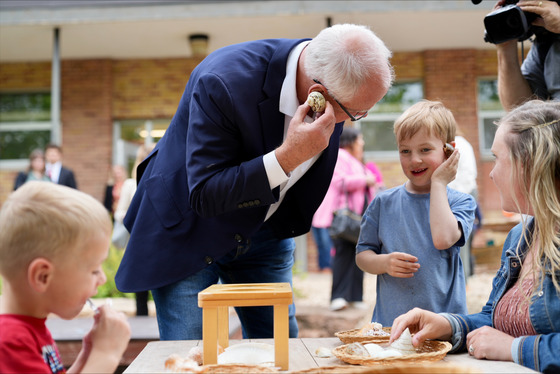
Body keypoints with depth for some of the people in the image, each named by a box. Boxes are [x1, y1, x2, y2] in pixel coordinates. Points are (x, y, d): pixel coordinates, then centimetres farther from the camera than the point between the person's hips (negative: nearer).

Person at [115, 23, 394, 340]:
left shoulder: (339, 88, -12)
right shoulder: (223, 81, -33)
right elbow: (203, 195, -30)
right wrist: (289, 156, -38)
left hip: (264, 231, 5)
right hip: (188, 235, -5)